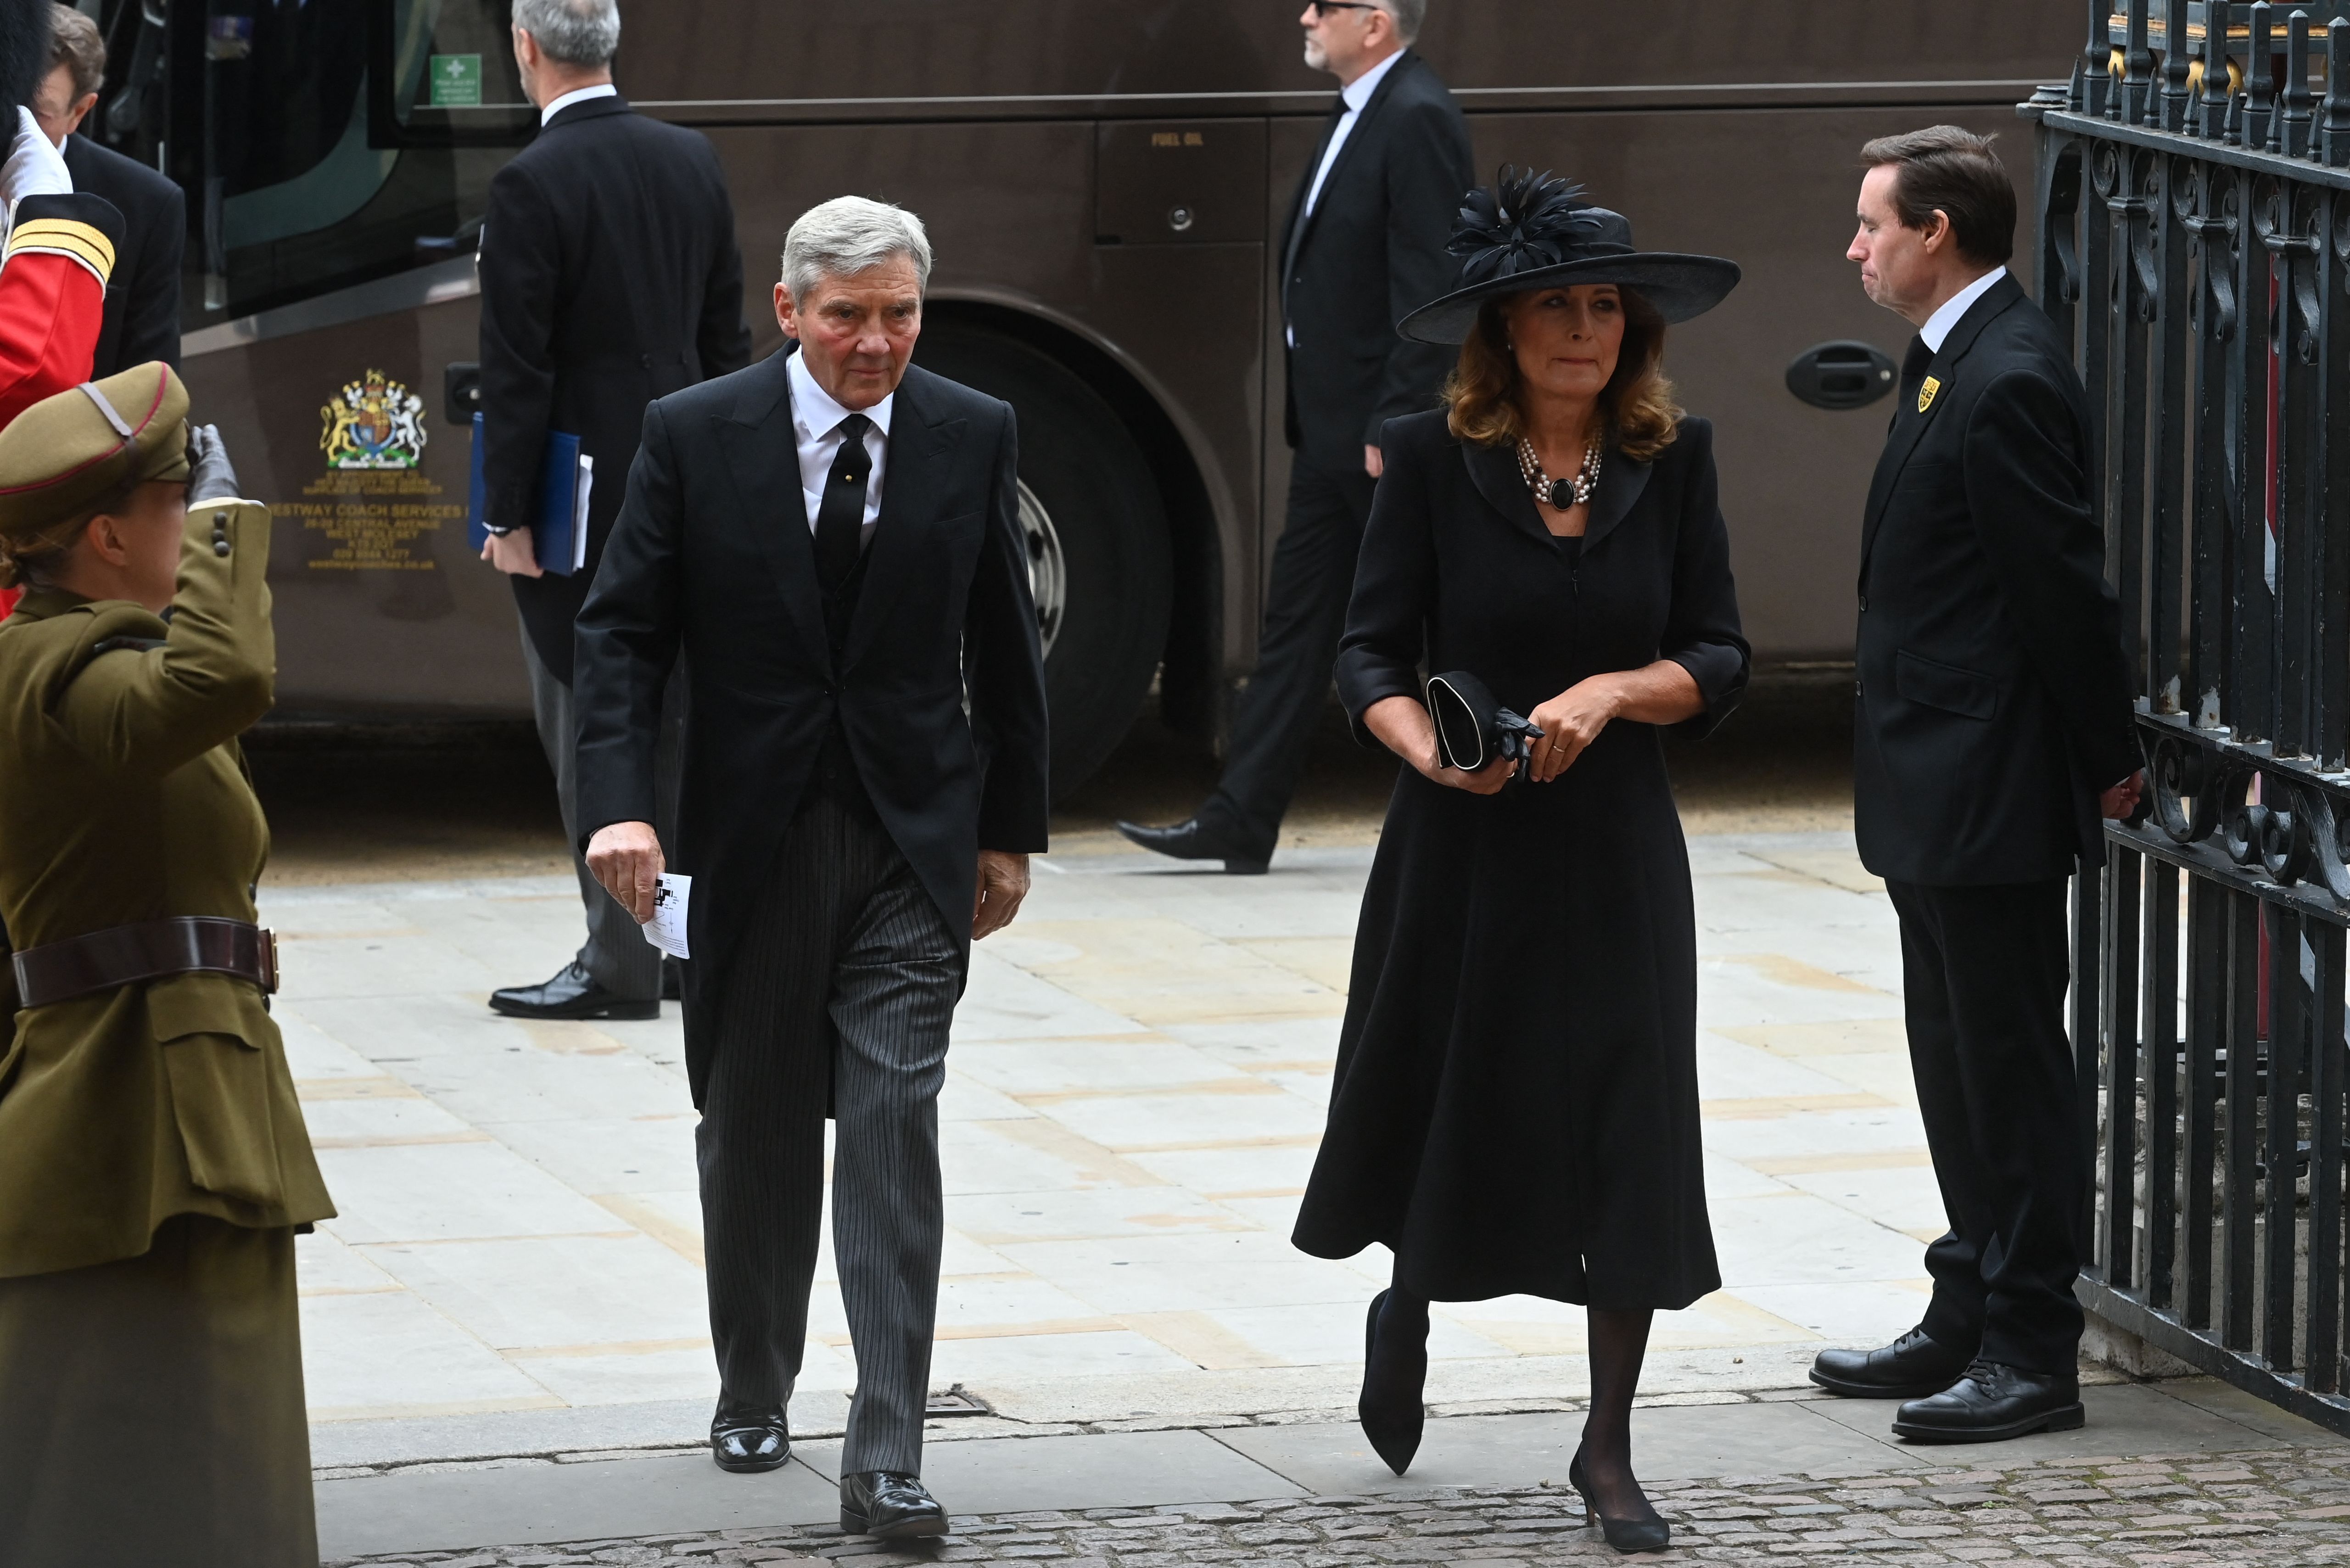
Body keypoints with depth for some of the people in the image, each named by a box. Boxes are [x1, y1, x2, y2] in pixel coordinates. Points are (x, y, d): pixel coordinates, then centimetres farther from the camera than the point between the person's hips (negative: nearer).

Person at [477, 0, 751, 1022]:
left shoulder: (534, 186, -15)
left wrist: (508, 517, -11)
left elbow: (516, 371, -16)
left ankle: (619, 962, 0)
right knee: (672, 715, 15)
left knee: (590, 722, -1)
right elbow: (726, 334, 11)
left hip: (582, 498, -7)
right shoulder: (692, 162, 6)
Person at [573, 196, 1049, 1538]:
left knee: (895, 1135, -9)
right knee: (755, 1137, 13)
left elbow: (1005, 647, 8)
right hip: (754, 843, 0)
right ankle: (754, 1396, 34)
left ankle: (887, 1460, -11)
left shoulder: (972, 439, 1)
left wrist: (1010, 827, 9)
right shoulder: (695, 436, -4)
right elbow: (624, 630, -4)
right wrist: (620, 806, -17)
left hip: (915, 843, 0)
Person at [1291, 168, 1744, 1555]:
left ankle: (1611, 1449, 10)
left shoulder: (1673, 460, 0)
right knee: (1447, 1113, 10)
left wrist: (1611, 692, -18)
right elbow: (1372, 653, -5)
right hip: (1462, 846, -1)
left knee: (1630, 1141, -2)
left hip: (1618, 851, 1)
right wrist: (1425, 743, -25)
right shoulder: (1433, 458, -5)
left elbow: (1722, 661, 0)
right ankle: (1406, 1323, 43)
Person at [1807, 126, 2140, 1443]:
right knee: (1959, 1065, 17)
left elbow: (2068, 587, -18)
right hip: (1940, 793, 11)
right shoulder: (1949, 366, 12)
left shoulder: (2009, 383, -20)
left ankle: (2033, 1353, 2)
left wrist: (2109, 761, -11)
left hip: (1992, 793, -11)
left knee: (2013, 1063, -4)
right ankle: (1971, 1322, 26)